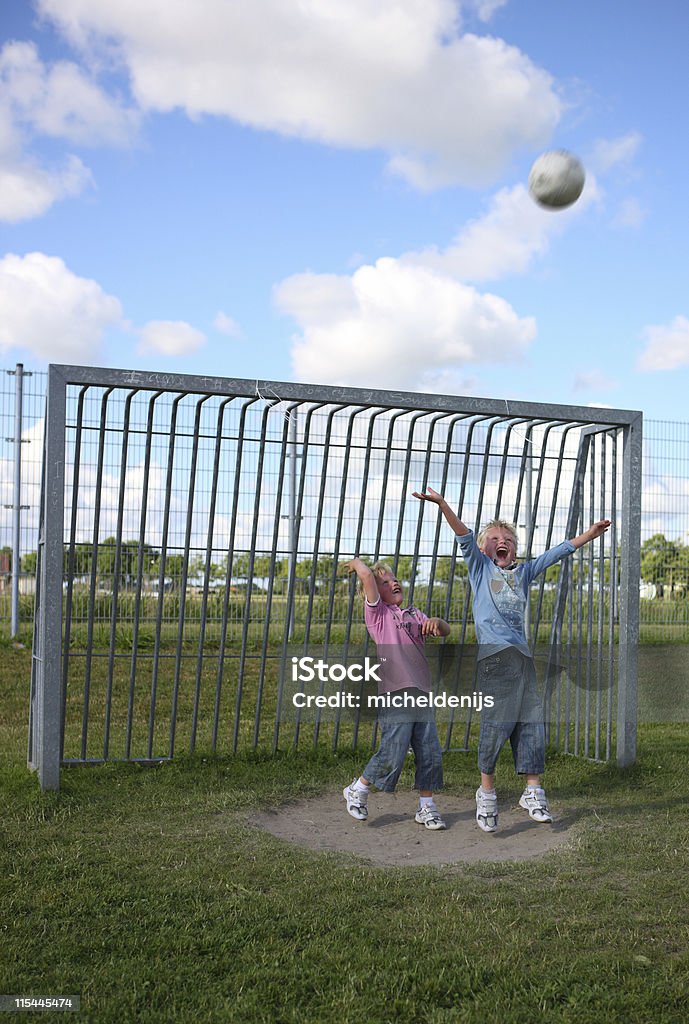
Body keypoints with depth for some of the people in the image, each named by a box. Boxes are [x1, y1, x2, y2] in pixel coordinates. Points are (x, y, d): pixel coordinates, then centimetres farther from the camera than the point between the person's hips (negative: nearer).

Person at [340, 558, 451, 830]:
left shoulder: (413, 614, 22)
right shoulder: (377, 613, 4)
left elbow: (445, 631, 14)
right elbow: (367, 576, -9)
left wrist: (436, 621, -8)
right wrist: (357, 562, 10)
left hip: (421, 694, 6)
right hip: (395, 693, -6)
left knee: (430, 753, 5)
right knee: (393, 753, -7)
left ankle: (426, 806, 20)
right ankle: (358, 790, 16)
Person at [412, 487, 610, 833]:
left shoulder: (523, 571, 23)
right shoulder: (480, 567, 11)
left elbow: (557, 553, 23)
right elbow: (465, 537, -2)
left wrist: (589, 535, 20)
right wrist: (442, 504, -16)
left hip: (522, 654, 5)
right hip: (493, 652, -5)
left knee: (530, 721, 1)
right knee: (496, 720, -9)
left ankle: (532, 792, 9)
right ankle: (486, 791, 6)